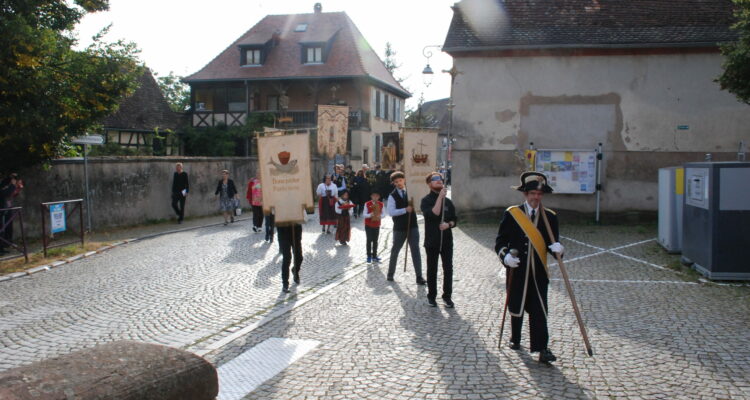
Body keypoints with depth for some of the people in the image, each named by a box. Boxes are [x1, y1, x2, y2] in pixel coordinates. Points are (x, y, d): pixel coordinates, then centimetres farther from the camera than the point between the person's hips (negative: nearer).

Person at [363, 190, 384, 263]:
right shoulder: (367, 204, -7)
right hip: (368, 225, -2)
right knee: (369, 240, 0)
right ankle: (369, 256, 9)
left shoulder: (381, 204, 1)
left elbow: (383, 214, 4)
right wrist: (370, 215, -26)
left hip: (377, 225, 3)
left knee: (375, 241, 7)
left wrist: (380, 216, -18)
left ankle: (374, 256, 15)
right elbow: (364, 214, -8)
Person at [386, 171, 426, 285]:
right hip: (399, 228, -2)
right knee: (395, 250, 13)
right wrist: (405, 209, -23)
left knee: (415, 250, -2)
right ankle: (390, 273, 29)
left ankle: (419, 277, 2)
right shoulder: (393, 196, -7)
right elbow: (391, 212, -18)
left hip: (412, 226, 2)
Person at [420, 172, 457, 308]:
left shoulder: (448, 201, 10)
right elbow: (433, 214, -22)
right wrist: (440, 197, -22)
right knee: (432, 270, 6)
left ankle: (447, 295, 15)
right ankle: (431, 296, 18)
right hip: (432, 241, -3)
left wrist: (449, 224, -11)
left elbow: (454, 219, 11)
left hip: (447, 240, 3)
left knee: (448, 269, 3)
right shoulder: (426, 200, -4)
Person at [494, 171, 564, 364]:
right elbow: (500, 241, 0)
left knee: (539, 310, -3)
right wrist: (506, 256, -18)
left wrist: (556, 247, -17)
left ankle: (541, 348, 0)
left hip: (538, 272, 0)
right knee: (516, 307, 13)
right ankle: (515, 339, 34)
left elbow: (553, 243, 7)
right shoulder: (511, 214, 0)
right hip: (516, 271, 0)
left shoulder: (550, 216, 5)